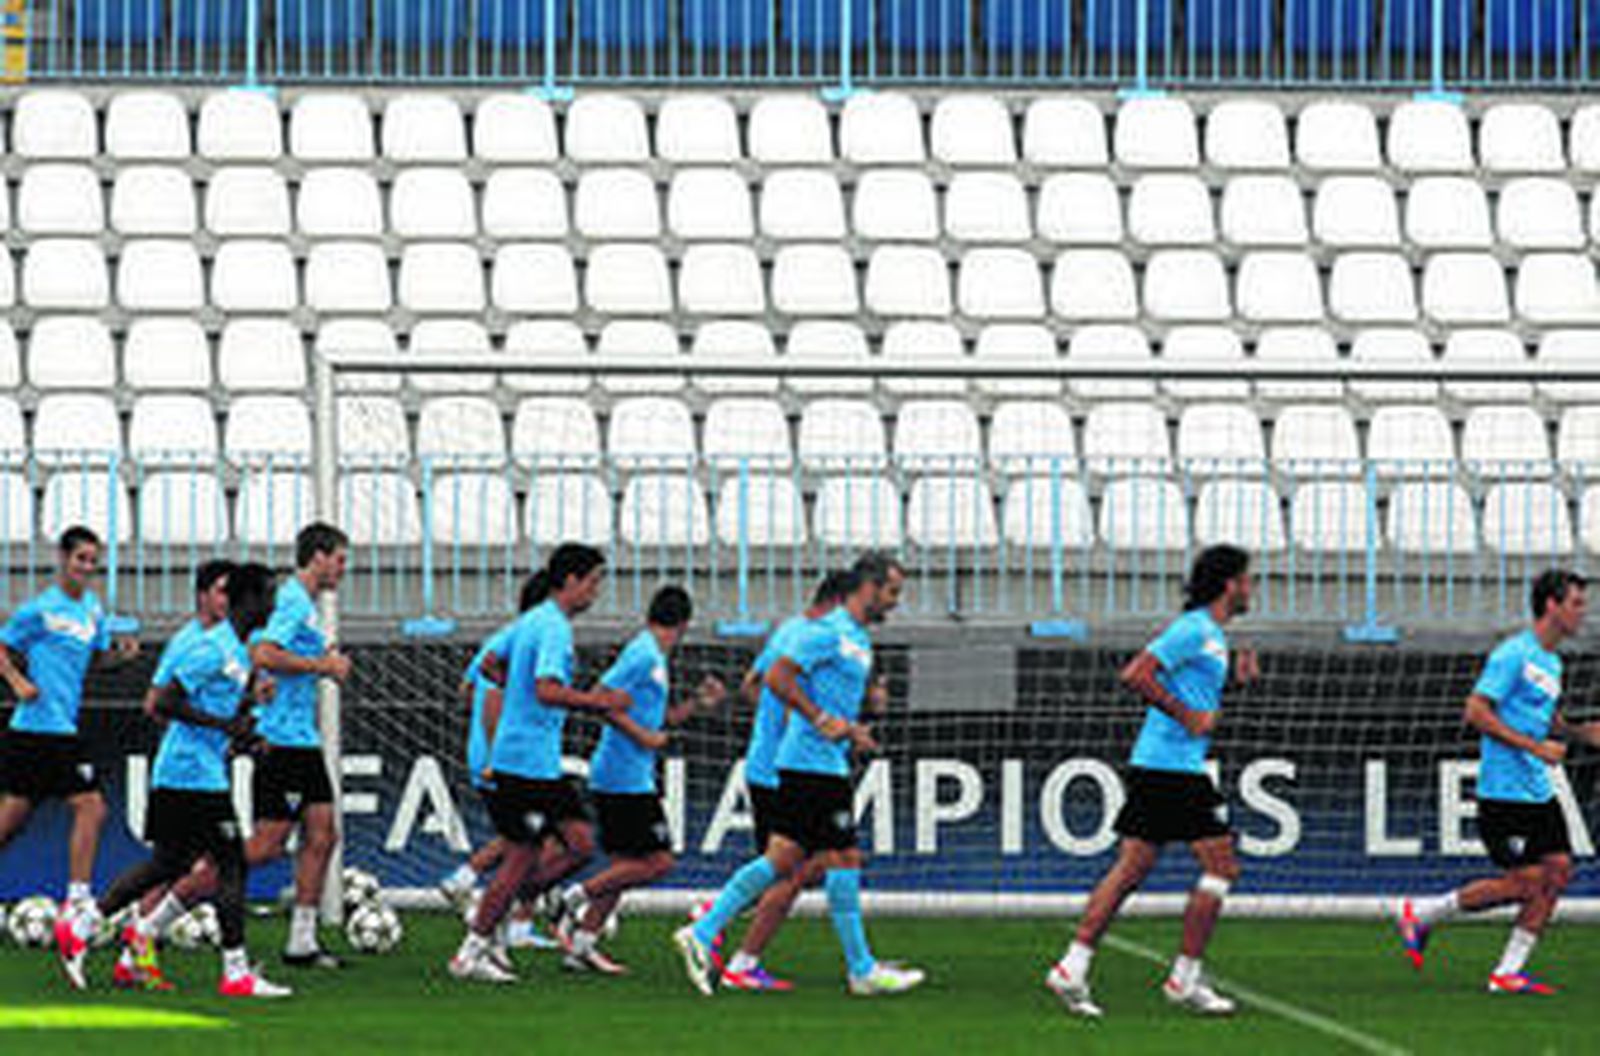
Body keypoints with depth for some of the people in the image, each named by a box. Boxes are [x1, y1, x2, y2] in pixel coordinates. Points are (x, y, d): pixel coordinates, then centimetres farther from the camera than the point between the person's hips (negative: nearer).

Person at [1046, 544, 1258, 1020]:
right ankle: (1185, 979, -1)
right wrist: (1189, 716, -18)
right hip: (1172, 764, -10)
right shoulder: (1194, 629, -12)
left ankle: (1073, 967, 2)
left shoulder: (1210, 634, 18)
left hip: (1155, 766, 10)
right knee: (1221, 867, -4)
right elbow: (1135, 675, -18)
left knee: (1131, 869, 6)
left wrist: (1235, 679, 17)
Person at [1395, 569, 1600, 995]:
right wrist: (1536, 747, -21)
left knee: (1558, 871, -1)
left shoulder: (1552, 663, 15)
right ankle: (1420, 915, 6)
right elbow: (1476, 712, -19)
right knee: (1527, 881, -9)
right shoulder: (1513, 655, -14)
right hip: (1504, 793, -9)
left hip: (1539, 792, 9)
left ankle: (1508, 972, 6)